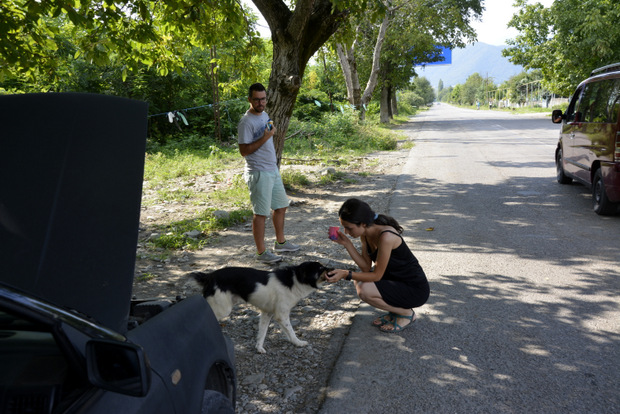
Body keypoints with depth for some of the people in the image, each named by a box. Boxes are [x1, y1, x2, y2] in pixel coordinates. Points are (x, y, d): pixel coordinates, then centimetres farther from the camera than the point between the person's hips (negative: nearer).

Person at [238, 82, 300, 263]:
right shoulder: (246, 122, -17)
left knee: (281, 206, 17)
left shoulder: (265, 115, 12)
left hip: (273, 170, 9)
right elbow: (244, 150, -22)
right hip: (258, 173, -9)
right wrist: (264, 138, -25)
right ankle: (261, 252, 6)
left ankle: (280, 242, 33)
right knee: (261, 213, -3)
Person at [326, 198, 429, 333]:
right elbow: (366, 267, -2)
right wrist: (347, 243, -11)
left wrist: (346, 274, -28)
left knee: (365, 291, -23)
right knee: (359, 280, 2)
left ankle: (407, 313, 0)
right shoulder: (365, 233, -2)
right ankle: (396, 309, 13)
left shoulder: (386, 237, -29)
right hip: (397, 281, 9)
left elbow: (377, 275, -22)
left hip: (416, 290, -9)